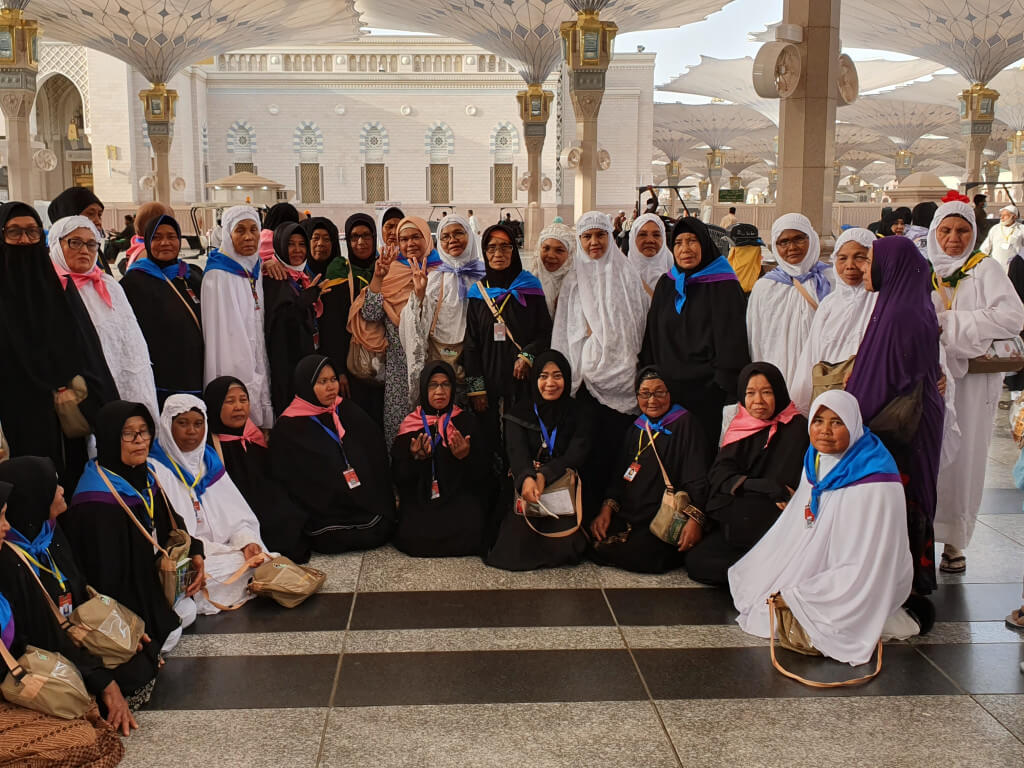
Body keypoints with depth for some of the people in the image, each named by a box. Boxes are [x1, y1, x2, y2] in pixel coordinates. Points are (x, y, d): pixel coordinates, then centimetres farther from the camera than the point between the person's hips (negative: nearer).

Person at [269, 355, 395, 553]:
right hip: (326, 514, -4)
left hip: (365, 505, 4)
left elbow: (376, 454, 14)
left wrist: (380, 503, 4)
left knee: (382, 528, -21)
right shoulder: (288, 429, -2)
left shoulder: (347, 410, 13)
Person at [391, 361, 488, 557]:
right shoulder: (411, 425, 8)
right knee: (413, 538, -25)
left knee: (469, 536, -27)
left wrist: (466, 457, -18)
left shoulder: (467, 422, 7)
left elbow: (481, 473, 2)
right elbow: (399, 476, 4)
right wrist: (415, 458, -15)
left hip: (459, 497, 0)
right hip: (420, 499, 1)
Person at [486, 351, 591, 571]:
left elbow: (577, 454, -8)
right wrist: (527, 478, -35)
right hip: (524, 486, 0)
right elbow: (517, 451, -11)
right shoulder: (519, 412, 6)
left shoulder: (578, 413, 7)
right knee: (517, 548, -24)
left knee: (564, 547, -24)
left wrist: (544, 475, -28)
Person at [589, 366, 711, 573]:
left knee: (640, 555, -27)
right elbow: (620, 475, 17)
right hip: (630, 514, 6)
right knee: (597, 546, -16)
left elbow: (698, 479, -11)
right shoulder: (637, 429, 17)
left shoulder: (685, 425, -2)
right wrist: (607, 508, 1)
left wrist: (695, 519, -24)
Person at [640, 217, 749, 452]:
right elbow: (652, 338, 16)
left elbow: (732, 343, -7)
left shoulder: (723, 286, -4)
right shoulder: (666, 284, 12)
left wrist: (726, 387, -13)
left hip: (707, 391, -4)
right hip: (667, 390, 4)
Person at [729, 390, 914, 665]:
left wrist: (795, 596, -24)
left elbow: (866, 566, -26)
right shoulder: (815, 461, 0)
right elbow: (796, 530, 13)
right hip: (813, 574, 8)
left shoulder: (874, 482, -25)